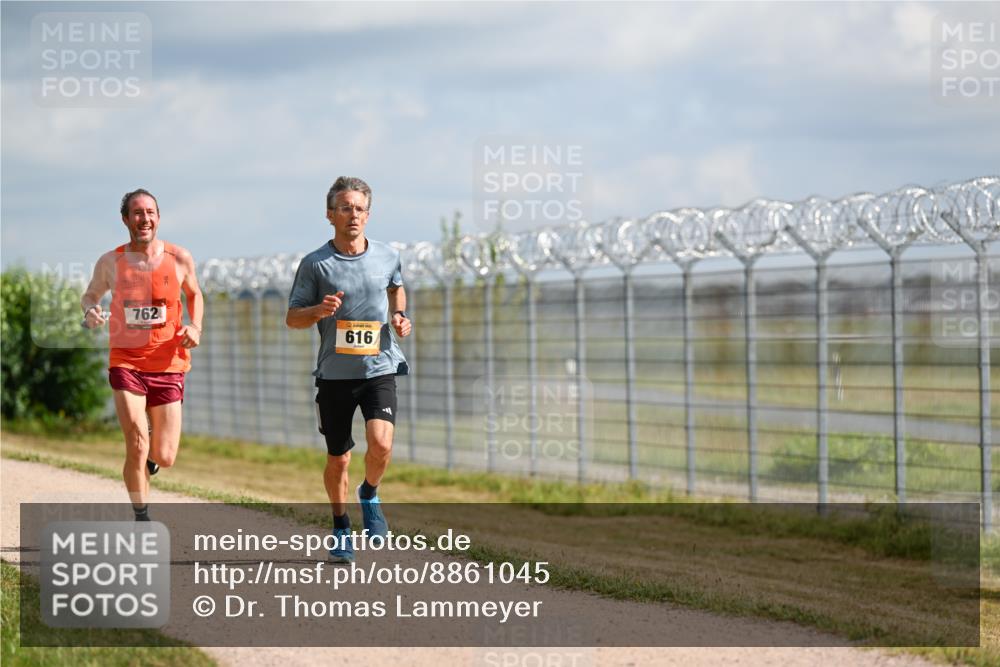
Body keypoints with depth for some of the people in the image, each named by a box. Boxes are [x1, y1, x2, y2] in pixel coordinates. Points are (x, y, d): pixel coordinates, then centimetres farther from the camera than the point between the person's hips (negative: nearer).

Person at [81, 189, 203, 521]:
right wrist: (90, 312, -8)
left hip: (167, 366, 1)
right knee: (137, 446, -16)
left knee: (164, 458, 1)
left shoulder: (179, 258, 0)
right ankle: (141, 518, 3)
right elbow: (90, 296, 16)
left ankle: (153, 448, 40)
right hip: (125, 363, -1)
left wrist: (195, 327, 0)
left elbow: (194, 294, 18)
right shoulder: (110, 262, -1)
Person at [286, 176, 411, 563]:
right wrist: (319, 310, -18)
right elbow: (292, 318, 2)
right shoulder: (315, 264, -3)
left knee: (380, 444, -20)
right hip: (334, 373, 0)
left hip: (379, 368, 1)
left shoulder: (387, 257, 4)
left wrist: (399, 316, 9)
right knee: (338, 459, 6)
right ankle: (341, 528, 28)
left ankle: (369, 494, 12)